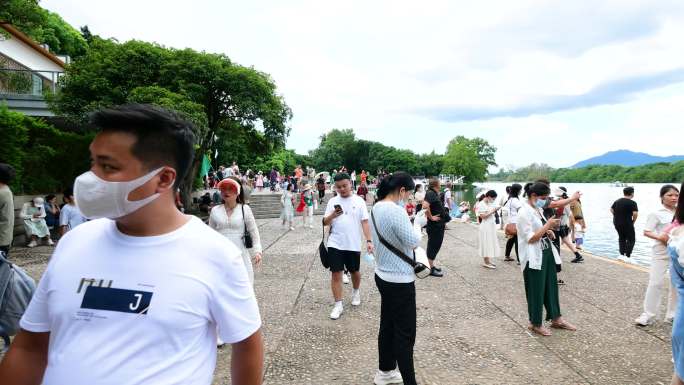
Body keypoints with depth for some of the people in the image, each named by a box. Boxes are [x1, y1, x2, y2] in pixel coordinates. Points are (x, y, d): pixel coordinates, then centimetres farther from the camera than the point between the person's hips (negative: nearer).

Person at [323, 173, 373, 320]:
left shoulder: (359, 201, -3)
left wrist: (369, 241, -13)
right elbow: (325, 223, 2)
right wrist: (332, 215, -20)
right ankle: (338, 305, 9)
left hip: (353, 245, 0)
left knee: (355, 271, 17)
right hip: (335, 244, 0)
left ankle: (356, 292, 45)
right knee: (336, 274, -1)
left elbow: (365, 222, -4)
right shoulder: (332, 201, 1)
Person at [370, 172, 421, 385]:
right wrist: (414, 231, -5)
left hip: (384, 275, 9)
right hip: (399, 280, -9)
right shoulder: (396, 211, -25)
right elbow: (414, 242, -23)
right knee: (405, 334, 3)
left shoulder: (377, 207, 4)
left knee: (388, 326, 21)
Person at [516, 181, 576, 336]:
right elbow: (530, 238, -21)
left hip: (547, 254, 9)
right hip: (534, 258, -9)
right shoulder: (525, 213, -18)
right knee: (536, 291, 3)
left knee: (552, 286, 16)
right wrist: (548, 225, -19)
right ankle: (535, 323, 19)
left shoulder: (538, 210, 11)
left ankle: (556, 319, 30)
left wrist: (548, 232, 2)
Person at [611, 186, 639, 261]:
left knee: (621, 238, 20)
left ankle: (622, 254, 20)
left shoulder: (617, 201, 7)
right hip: (627, 224, -6)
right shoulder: (632, 203, -13)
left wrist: (617, 216, 13)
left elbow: (611, 209, 13)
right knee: (631, 240, 6)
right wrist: (633, 221, -6)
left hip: (616, 223, 6)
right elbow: (635, 213, -22)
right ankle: (627, 256, 1)